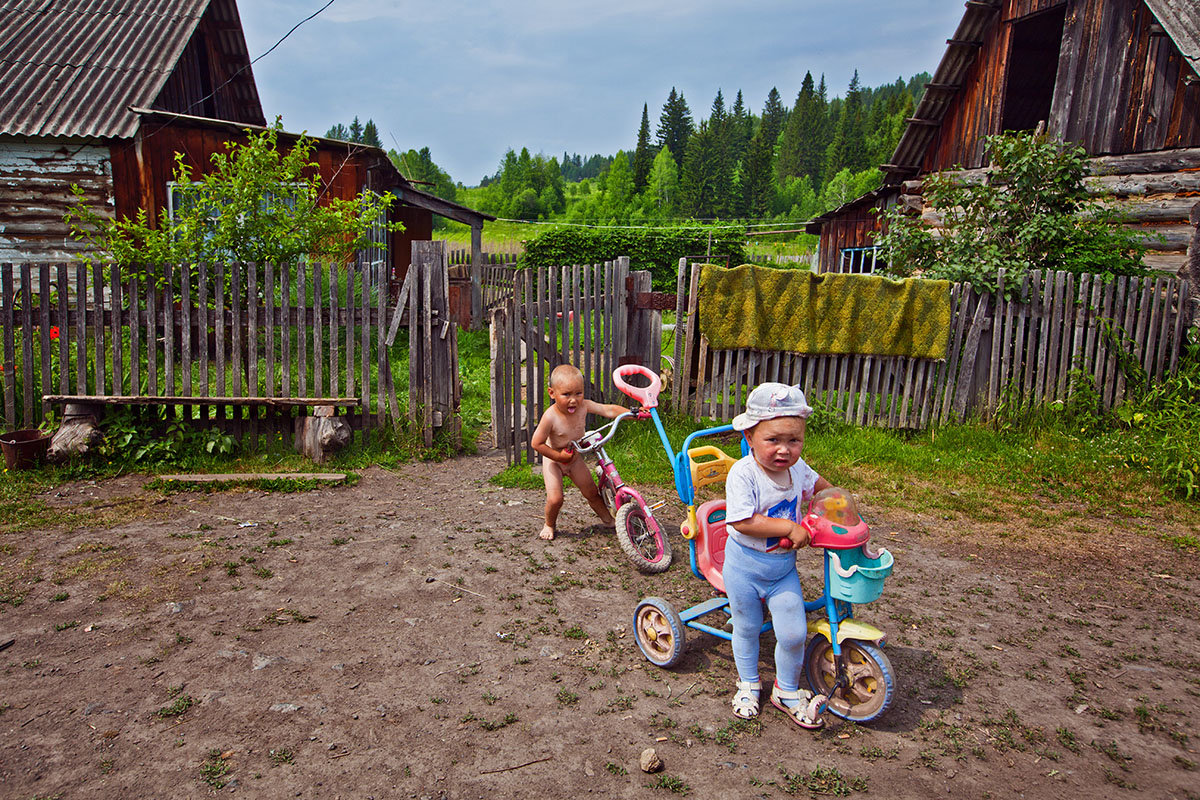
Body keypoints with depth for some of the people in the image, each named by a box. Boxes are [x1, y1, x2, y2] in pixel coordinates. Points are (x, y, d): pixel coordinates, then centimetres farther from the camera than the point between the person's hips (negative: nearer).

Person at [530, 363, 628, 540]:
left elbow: (609, 410, -19)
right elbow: (536, 443, -24)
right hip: (554, 460, -4)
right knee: (555, 499, -13)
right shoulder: (550, 417, -32)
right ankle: (549, 525, 17)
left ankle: (608, 519, 35)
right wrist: (558, 456, -23)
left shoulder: (584, 406, -20)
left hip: (574, 459, 4)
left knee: (592, 492, 12)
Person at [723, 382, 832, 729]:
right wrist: (790, 528, -28)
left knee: (794, 633, 1)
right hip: (745, 565, -4)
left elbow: (817, 485, 20)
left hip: (783, 567, 4)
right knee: (746, 628, 14)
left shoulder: (796, 467, -4)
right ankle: (748, 683, 40)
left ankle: (787, 691, 26)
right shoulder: (743, 473, -24)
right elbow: (743, 521, -31)